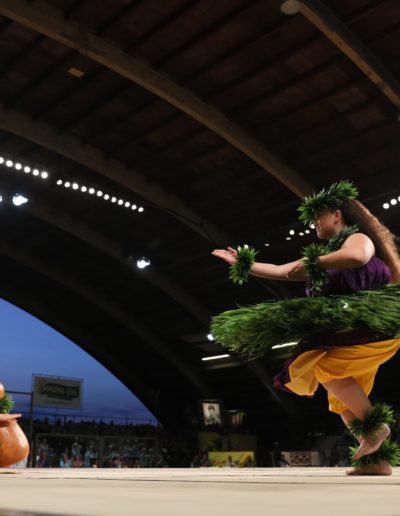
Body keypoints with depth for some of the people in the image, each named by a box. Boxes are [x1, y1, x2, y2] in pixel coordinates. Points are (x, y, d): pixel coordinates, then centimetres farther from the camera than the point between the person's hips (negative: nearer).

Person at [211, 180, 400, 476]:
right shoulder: (324, 256, 22)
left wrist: (310, 264, -21)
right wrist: (242, 264, 24)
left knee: (324, 366, -26)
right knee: (344, 400, 3)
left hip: (369, 323, -9)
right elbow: (280, 271, 24)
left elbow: (357, 256, -28)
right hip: (342, 331, 9)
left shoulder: (357, 237, -1)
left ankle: (374, 424, -16)